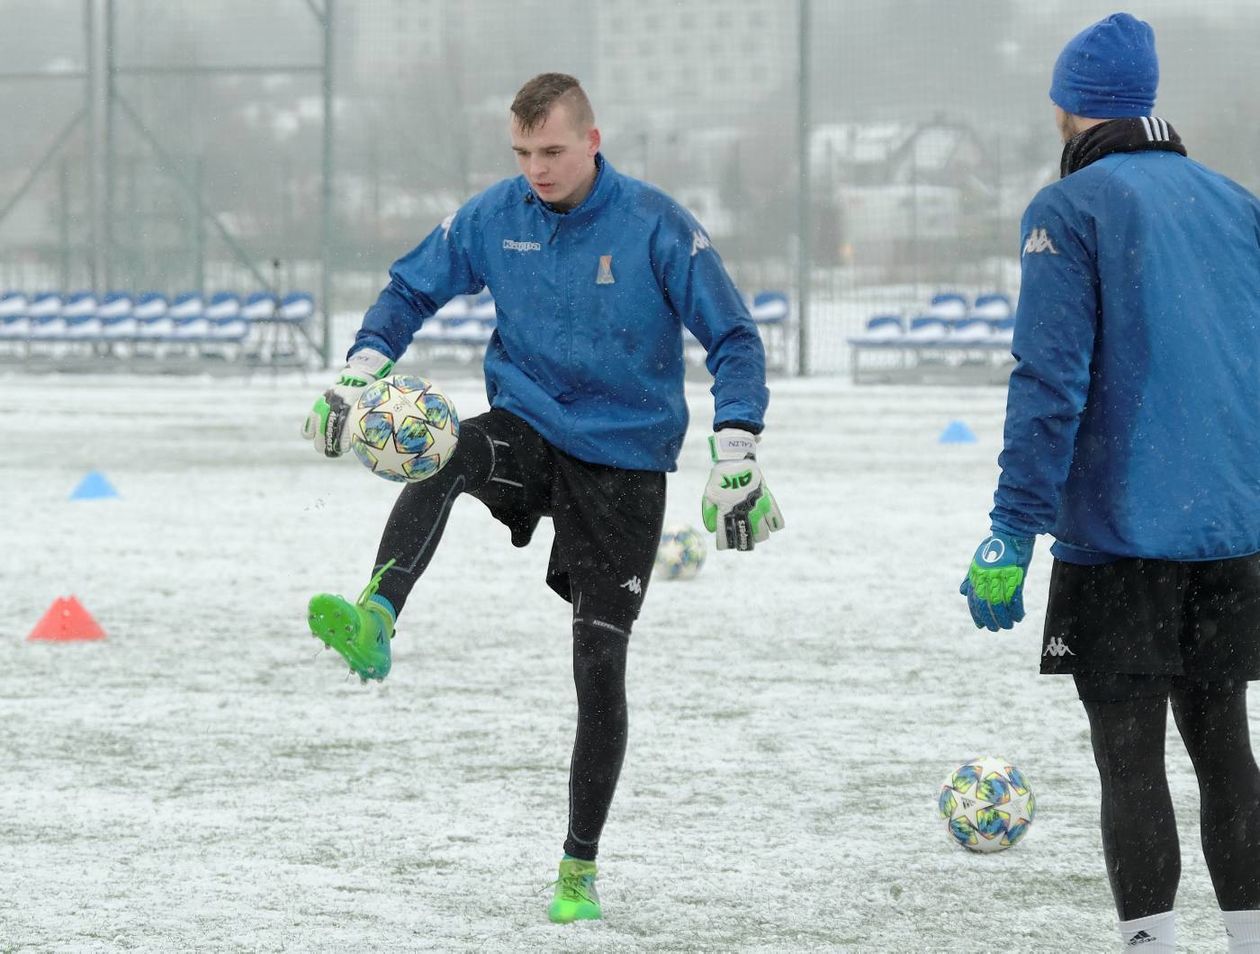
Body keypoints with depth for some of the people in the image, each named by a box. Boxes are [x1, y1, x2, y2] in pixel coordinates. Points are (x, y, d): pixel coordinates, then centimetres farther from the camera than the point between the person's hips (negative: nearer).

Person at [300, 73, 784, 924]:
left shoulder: (655, 225, -12)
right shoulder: (494, 216, -2)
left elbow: (732, 337, -10)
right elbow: (412, 288, 9)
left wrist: (737, 453, -21)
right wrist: (360, 371, -8)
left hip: (625, 463, -2)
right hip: (528, 430, 2)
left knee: (601, 664, -4)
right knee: (443, 452, -34)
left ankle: (581, 866, 10)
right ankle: (375, 623, -52)